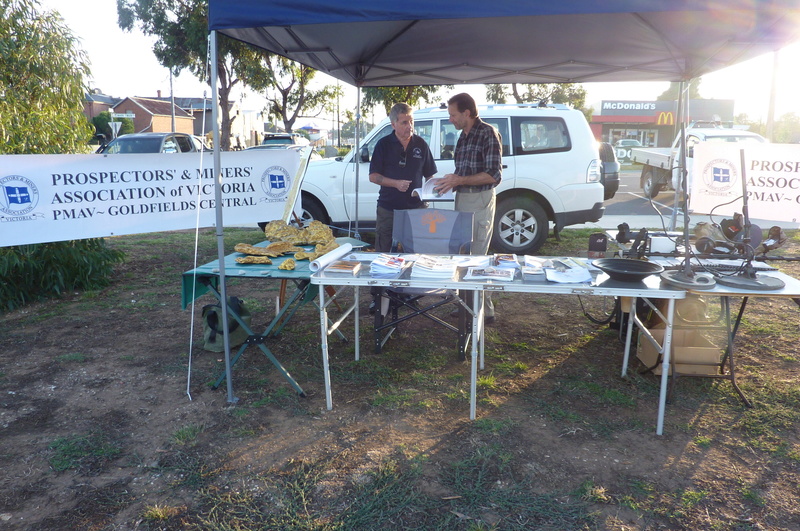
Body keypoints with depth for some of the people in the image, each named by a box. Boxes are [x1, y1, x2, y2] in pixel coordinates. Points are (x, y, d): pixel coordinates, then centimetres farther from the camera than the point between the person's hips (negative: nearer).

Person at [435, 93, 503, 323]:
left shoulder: (487, 134, -11)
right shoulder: (464, 136, 16)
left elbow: (494, 175, -17)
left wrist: (459, 180, -17)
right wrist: (451, 180, 7)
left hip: (479, 201, -9)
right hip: (462, 199, 9)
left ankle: (485, 311, 3)